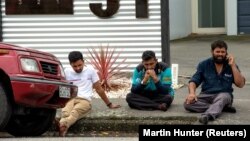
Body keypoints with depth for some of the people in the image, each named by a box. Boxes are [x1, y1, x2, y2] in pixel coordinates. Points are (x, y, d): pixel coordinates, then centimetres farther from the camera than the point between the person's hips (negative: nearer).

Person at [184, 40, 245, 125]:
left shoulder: (231, 66, 6)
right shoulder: (204, 65, 7)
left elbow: (240, 84, -5)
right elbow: (194, 81, 2)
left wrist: (233, 65, -11)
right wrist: (192, 93, -20)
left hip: (224, 94, -2)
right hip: (206, 95, 2)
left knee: (221, 98, -38)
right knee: (188, 103, -27)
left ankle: (208, 115, -67)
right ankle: (223, 107, -27)